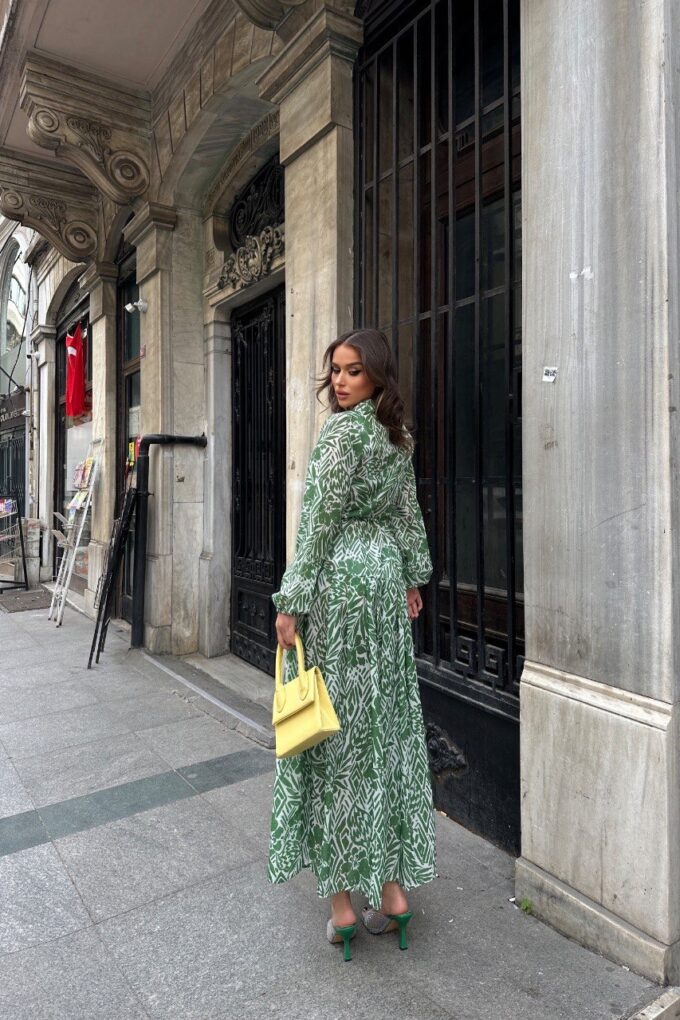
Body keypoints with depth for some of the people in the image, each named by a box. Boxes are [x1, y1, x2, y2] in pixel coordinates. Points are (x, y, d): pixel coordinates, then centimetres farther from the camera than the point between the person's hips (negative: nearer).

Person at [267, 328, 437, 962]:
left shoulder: (342, 428, -12)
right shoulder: (398, 434, 12)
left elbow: (321, 518, -16)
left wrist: (292, 601, -14)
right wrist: (413, 579, 21)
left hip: (339, 580, -8)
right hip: (386, 575, 8)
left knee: (337, 729, 1)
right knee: (387, 724, 11)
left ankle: (344, 898, 14)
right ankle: (393, 886, 24)